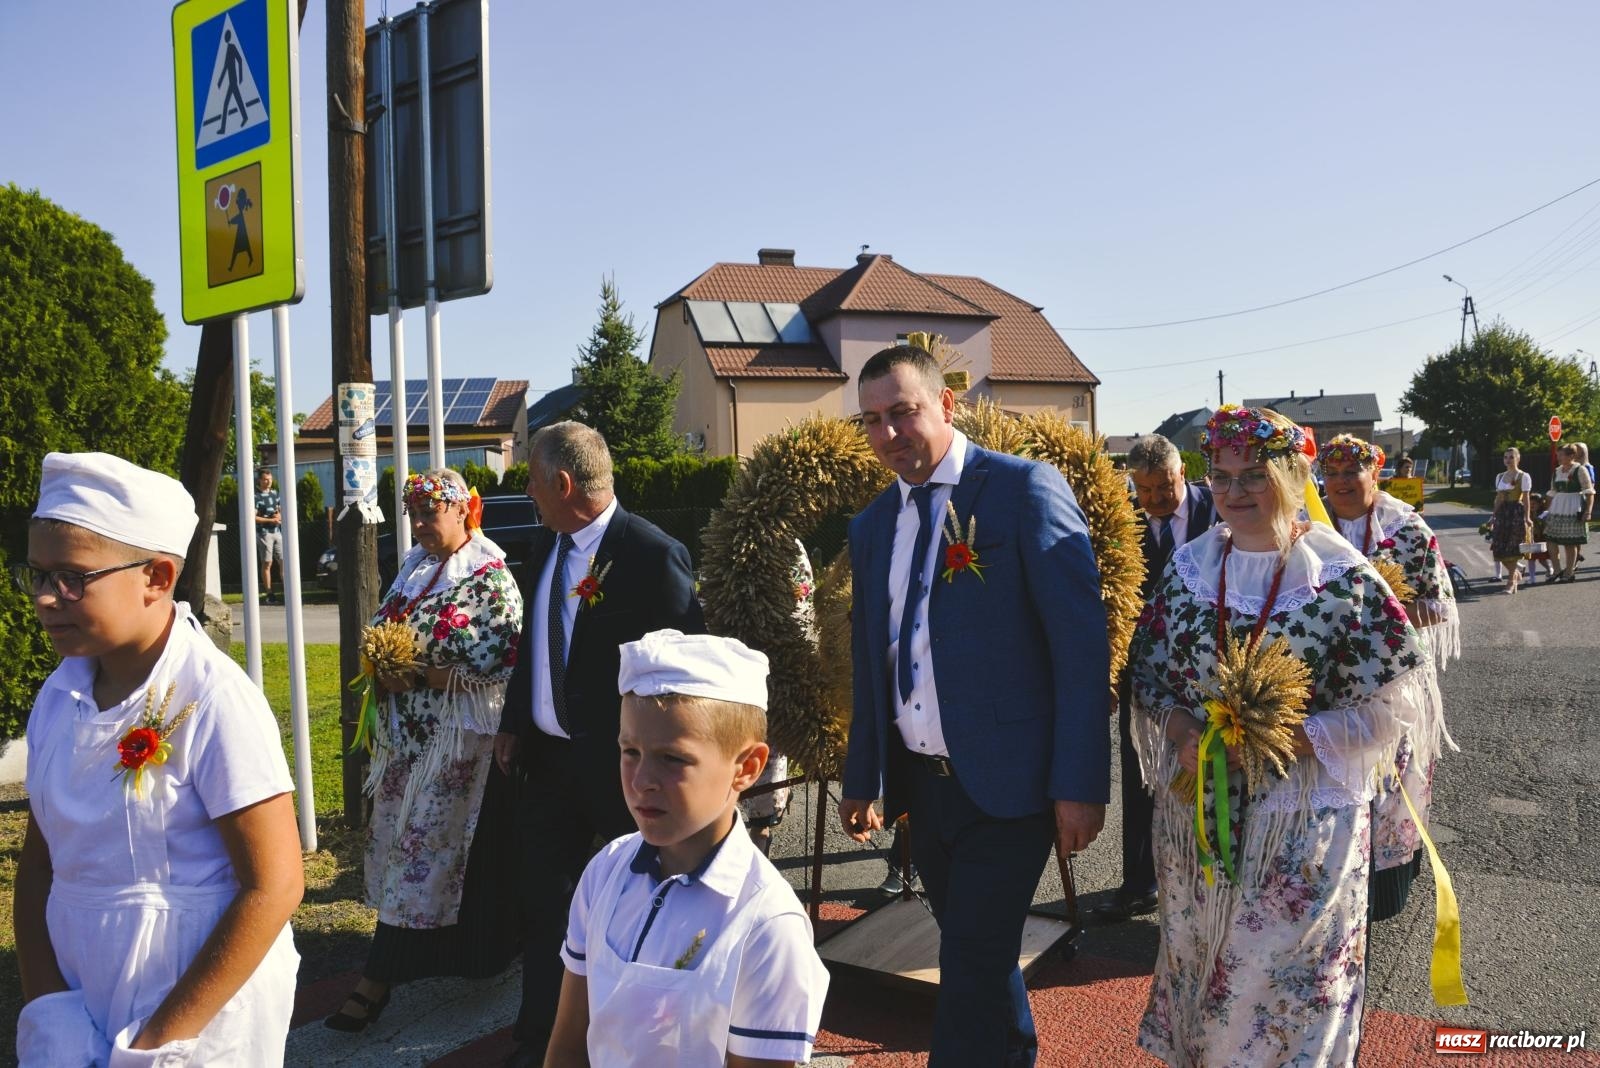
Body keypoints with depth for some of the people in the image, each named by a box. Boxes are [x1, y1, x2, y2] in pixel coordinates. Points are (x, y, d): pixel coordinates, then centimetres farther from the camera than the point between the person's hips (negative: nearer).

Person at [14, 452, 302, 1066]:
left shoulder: (213, 701, -19)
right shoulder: (58, 697, -2)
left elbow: (273, 889, -19)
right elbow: (38, 860, 6)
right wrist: (46, 1008, -5)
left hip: (202, 1017, -5)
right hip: (80, 1011, 5)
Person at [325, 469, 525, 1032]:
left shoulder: (490, 579, -11)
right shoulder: (413, 568, 12)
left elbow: (497, 661, -19)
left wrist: (418, 673, -17)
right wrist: (384, 670, -6)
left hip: (455, 736, -8)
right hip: (406, 731, 8)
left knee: (423, 844, -3)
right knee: (397, 834, 11)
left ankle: (378, 980, 3)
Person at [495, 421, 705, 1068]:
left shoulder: (652, 554, -19)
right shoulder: (547, 543, 5)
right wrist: (513, 723, 12)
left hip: (622, 765, -7)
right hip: (547, 755, 7)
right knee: (543, 900, 16)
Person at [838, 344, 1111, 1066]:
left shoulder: (1025, 489, -9)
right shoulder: (872, 525, 10)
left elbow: (1080, 640, -13)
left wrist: (1080, 784, -16)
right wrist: (863, 778, 17)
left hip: (1005, 781, -6)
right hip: (920, 782, 6)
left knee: (973, 967, -5)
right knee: (974, 951, 18)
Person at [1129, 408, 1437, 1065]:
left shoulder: (1340, 576, -11)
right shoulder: (1189, 567, 2)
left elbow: (1397, 696, -12)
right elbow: (1148, 670, 7)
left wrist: (1289, 738, -20)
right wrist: (1182, 730, -13)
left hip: (1303, 818, -4)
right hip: (1195, 808, 4)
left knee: (1286, 977, 8)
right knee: (1197, 960, 18)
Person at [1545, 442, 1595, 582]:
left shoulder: (1580, 470, -5)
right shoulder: (1557, 471, 14)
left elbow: (1589, 492, -8)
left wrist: (1588, 511, -16)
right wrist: (1549, 511, 17)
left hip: (1574, 509, -6)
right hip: (1557, 509, 6)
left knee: (1570, 543, -1)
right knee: (1551, 540, -1)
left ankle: (1569, 573, 7)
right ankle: (1559, 571, 8)